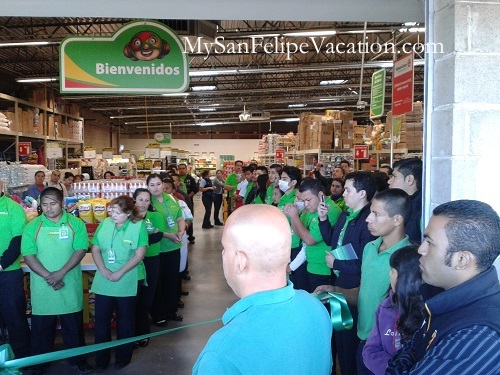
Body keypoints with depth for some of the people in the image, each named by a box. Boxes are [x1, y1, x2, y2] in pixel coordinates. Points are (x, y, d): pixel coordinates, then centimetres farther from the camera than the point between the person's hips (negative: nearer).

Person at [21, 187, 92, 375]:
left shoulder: (76, 224, -1)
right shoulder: (32, 226, 0)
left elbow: (81, 250, -7)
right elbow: (28, 255, -6)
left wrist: (61, 273, -18)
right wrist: (48, 276, -16)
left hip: (70, 285, 0)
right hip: (42, 286, 0)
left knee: (74, 325, 10)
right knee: (41, 327, 10)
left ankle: (78, 360, 26)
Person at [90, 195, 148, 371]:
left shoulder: (138, 226, -10)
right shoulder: (104, 224, 2)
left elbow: (139, 255, -13)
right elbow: (95, 249, 4)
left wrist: (120, 273, -17)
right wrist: (103, 270, -10)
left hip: (127, 283, -3)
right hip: (103, 282, 3)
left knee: (125, 321, 11)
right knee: (101, 320, 8)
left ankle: (123, 358, 28)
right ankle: (101, 359, 24)